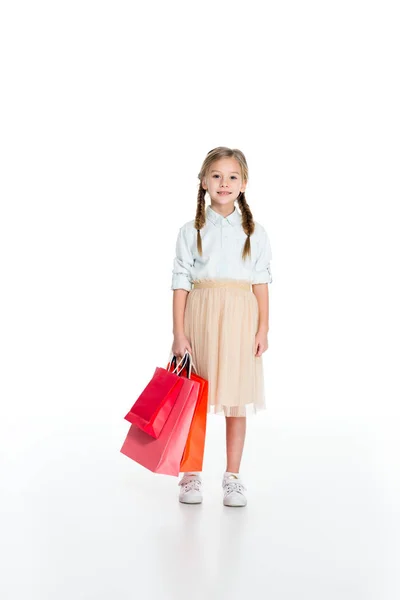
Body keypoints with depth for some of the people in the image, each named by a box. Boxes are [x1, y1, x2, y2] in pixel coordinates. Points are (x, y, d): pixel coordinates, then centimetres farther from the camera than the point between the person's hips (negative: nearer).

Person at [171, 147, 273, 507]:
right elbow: (181, 283, 0)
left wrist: (263, 329, -2)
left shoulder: (254, 233, 7)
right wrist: (179, 332, -6)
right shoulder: (191, 232, 4)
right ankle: (191, 476, 17)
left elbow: (261, 283, 5)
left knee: (237, 399, 5)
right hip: (200, 317, 0)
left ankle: (232, 477, 17)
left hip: (240, 319, 1)